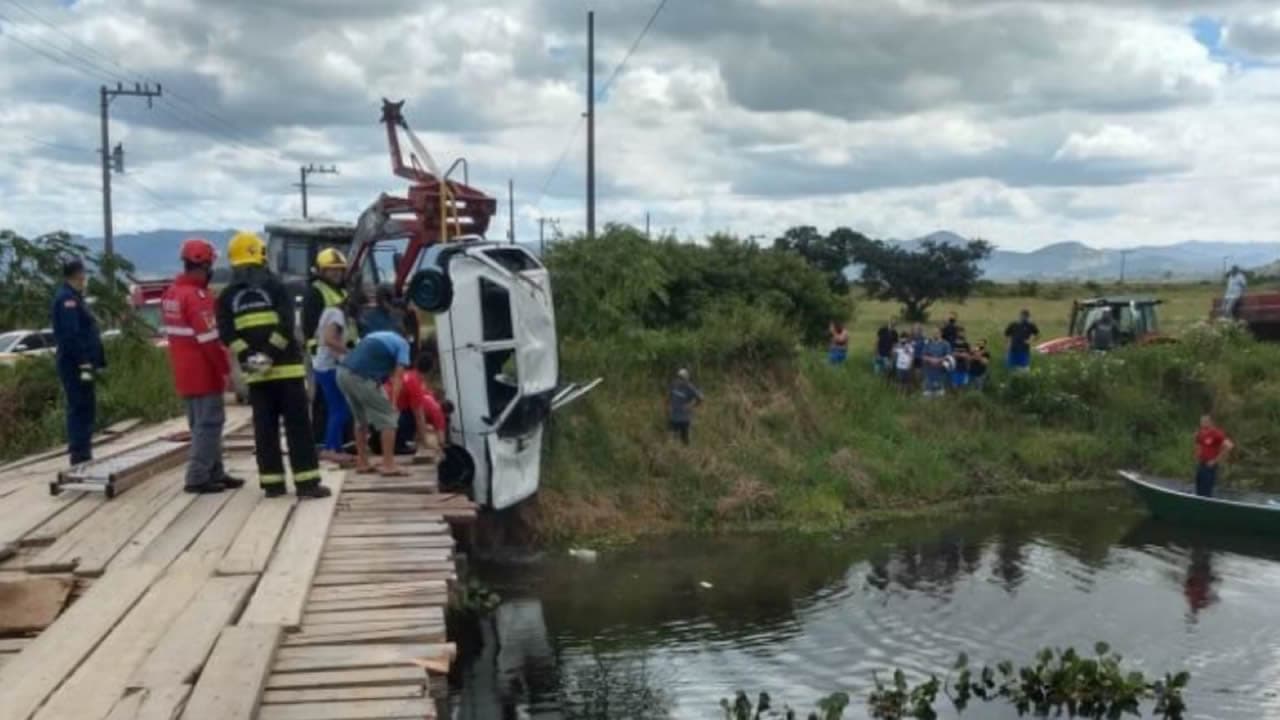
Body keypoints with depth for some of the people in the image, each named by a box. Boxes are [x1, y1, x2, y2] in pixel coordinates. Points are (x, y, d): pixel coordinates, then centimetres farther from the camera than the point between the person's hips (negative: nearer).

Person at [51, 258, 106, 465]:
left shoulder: (73, 297, 18)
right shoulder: (67, 299, -14)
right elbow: (71, 335, -22)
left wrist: (95, 362, 20)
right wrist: (84, 363, -25)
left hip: (80, 364, 10)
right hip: (75, 364, -10)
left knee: (85, 408, 14)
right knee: (80, 408, -8)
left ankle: (82, 455, 20)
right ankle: (80, 455, -6)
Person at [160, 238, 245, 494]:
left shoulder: (171, 293, 11)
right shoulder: (197, 296, -20)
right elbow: (209, 339, -22)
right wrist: (225, 368, -14)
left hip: (185, 372, 10)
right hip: (204, 372, -10)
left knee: (202, 423, 15)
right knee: (209, 423, -4)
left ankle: (215, 473, 22)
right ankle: (198, 477, -4)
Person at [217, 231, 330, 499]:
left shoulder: (227, 296, 9)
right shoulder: (276, 286, -1)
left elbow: (227, 333, -2)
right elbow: (286, 325, -13)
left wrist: (246, 356, -8)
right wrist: (271, 352, -14)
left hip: (255, 372, 3)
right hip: (286, 366, -3)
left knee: (265, 427, 8)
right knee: (298, 425, -2)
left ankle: (272, 483, 8)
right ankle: (307, 482, -5)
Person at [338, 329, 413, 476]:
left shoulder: (378, 336, 33)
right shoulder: (402, 344, 12)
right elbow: (398, 376, 0)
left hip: (343, 372, 8)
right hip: (360, 376, -8)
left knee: (361, 420, 24)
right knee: (387, 418, 3)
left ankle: (362, 463, 27)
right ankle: (389, 465, 1)